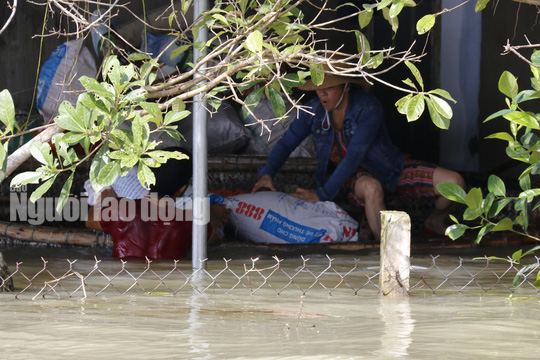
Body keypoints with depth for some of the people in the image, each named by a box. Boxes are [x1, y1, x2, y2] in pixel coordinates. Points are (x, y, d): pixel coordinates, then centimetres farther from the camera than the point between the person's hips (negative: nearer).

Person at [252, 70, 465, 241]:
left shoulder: (368, 109, -25)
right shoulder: (313, 111, -10)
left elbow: (354, 156, -31)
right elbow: (286, 143, -1)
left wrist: (322, 194, -35)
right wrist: (267, 173, -21)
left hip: (389, 170, -1)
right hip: (355, 179, 1)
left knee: (454, 182, -18)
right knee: (371, 188, -41)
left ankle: (434, 223, 14)